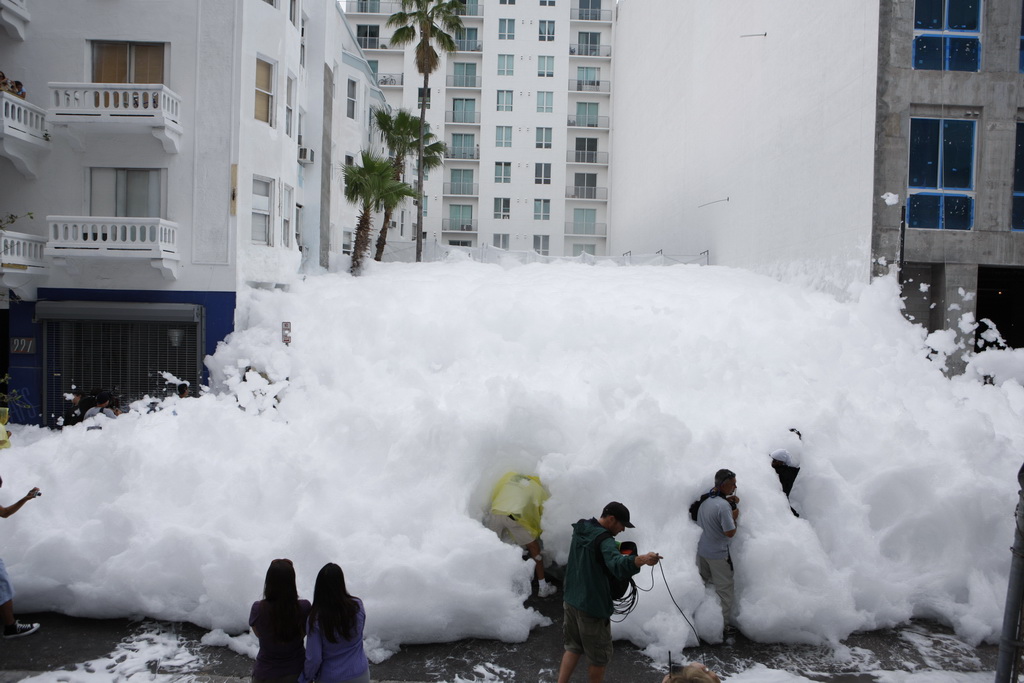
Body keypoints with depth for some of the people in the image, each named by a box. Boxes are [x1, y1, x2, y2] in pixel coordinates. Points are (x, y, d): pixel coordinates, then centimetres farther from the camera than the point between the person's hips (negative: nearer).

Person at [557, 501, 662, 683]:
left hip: (571, 600, 8)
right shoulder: (604, 540, -23)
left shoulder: (581, 529, 4)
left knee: (574, 647, 24)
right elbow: (617, 565, -43)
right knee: (600, 657, 12)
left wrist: (615, 550, 12)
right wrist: (642, 559, -60)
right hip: (593, 606, -8)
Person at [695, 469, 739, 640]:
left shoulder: (705, 500, 0)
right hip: (718, 554, -8)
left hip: (702, 550, 8)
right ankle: (725, 626, 13)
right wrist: (734, 516, -7)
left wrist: (729, 501, -1)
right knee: (724, 590, 5)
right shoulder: (723, 506, -26)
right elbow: (730, 532, -24)